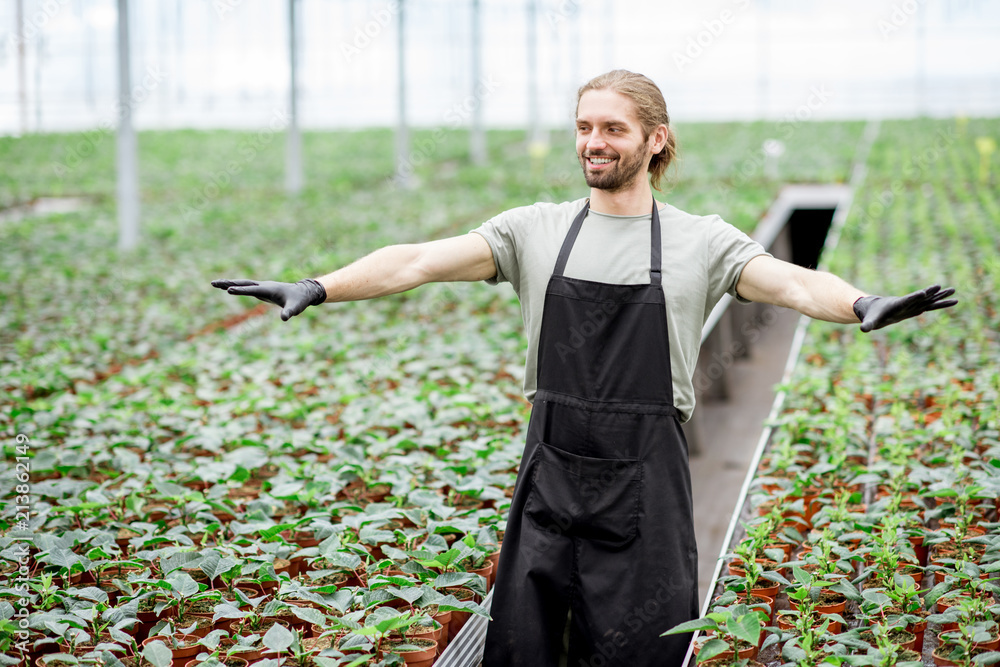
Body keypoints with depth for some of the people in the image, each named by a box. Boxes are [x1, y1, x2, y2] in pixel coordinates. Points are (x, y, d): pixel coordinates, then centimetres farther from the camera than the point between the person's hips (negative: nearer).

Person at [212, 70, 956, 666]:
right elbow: (422, 261, -4)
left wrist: (862, 305, -35)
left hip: (645, 483, -2)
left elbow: (789, 280, -14)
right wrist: (316, 289, -17)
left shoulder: (699, 241, 1)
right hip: (551, 473, 2)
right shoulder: (536, 231, 5)